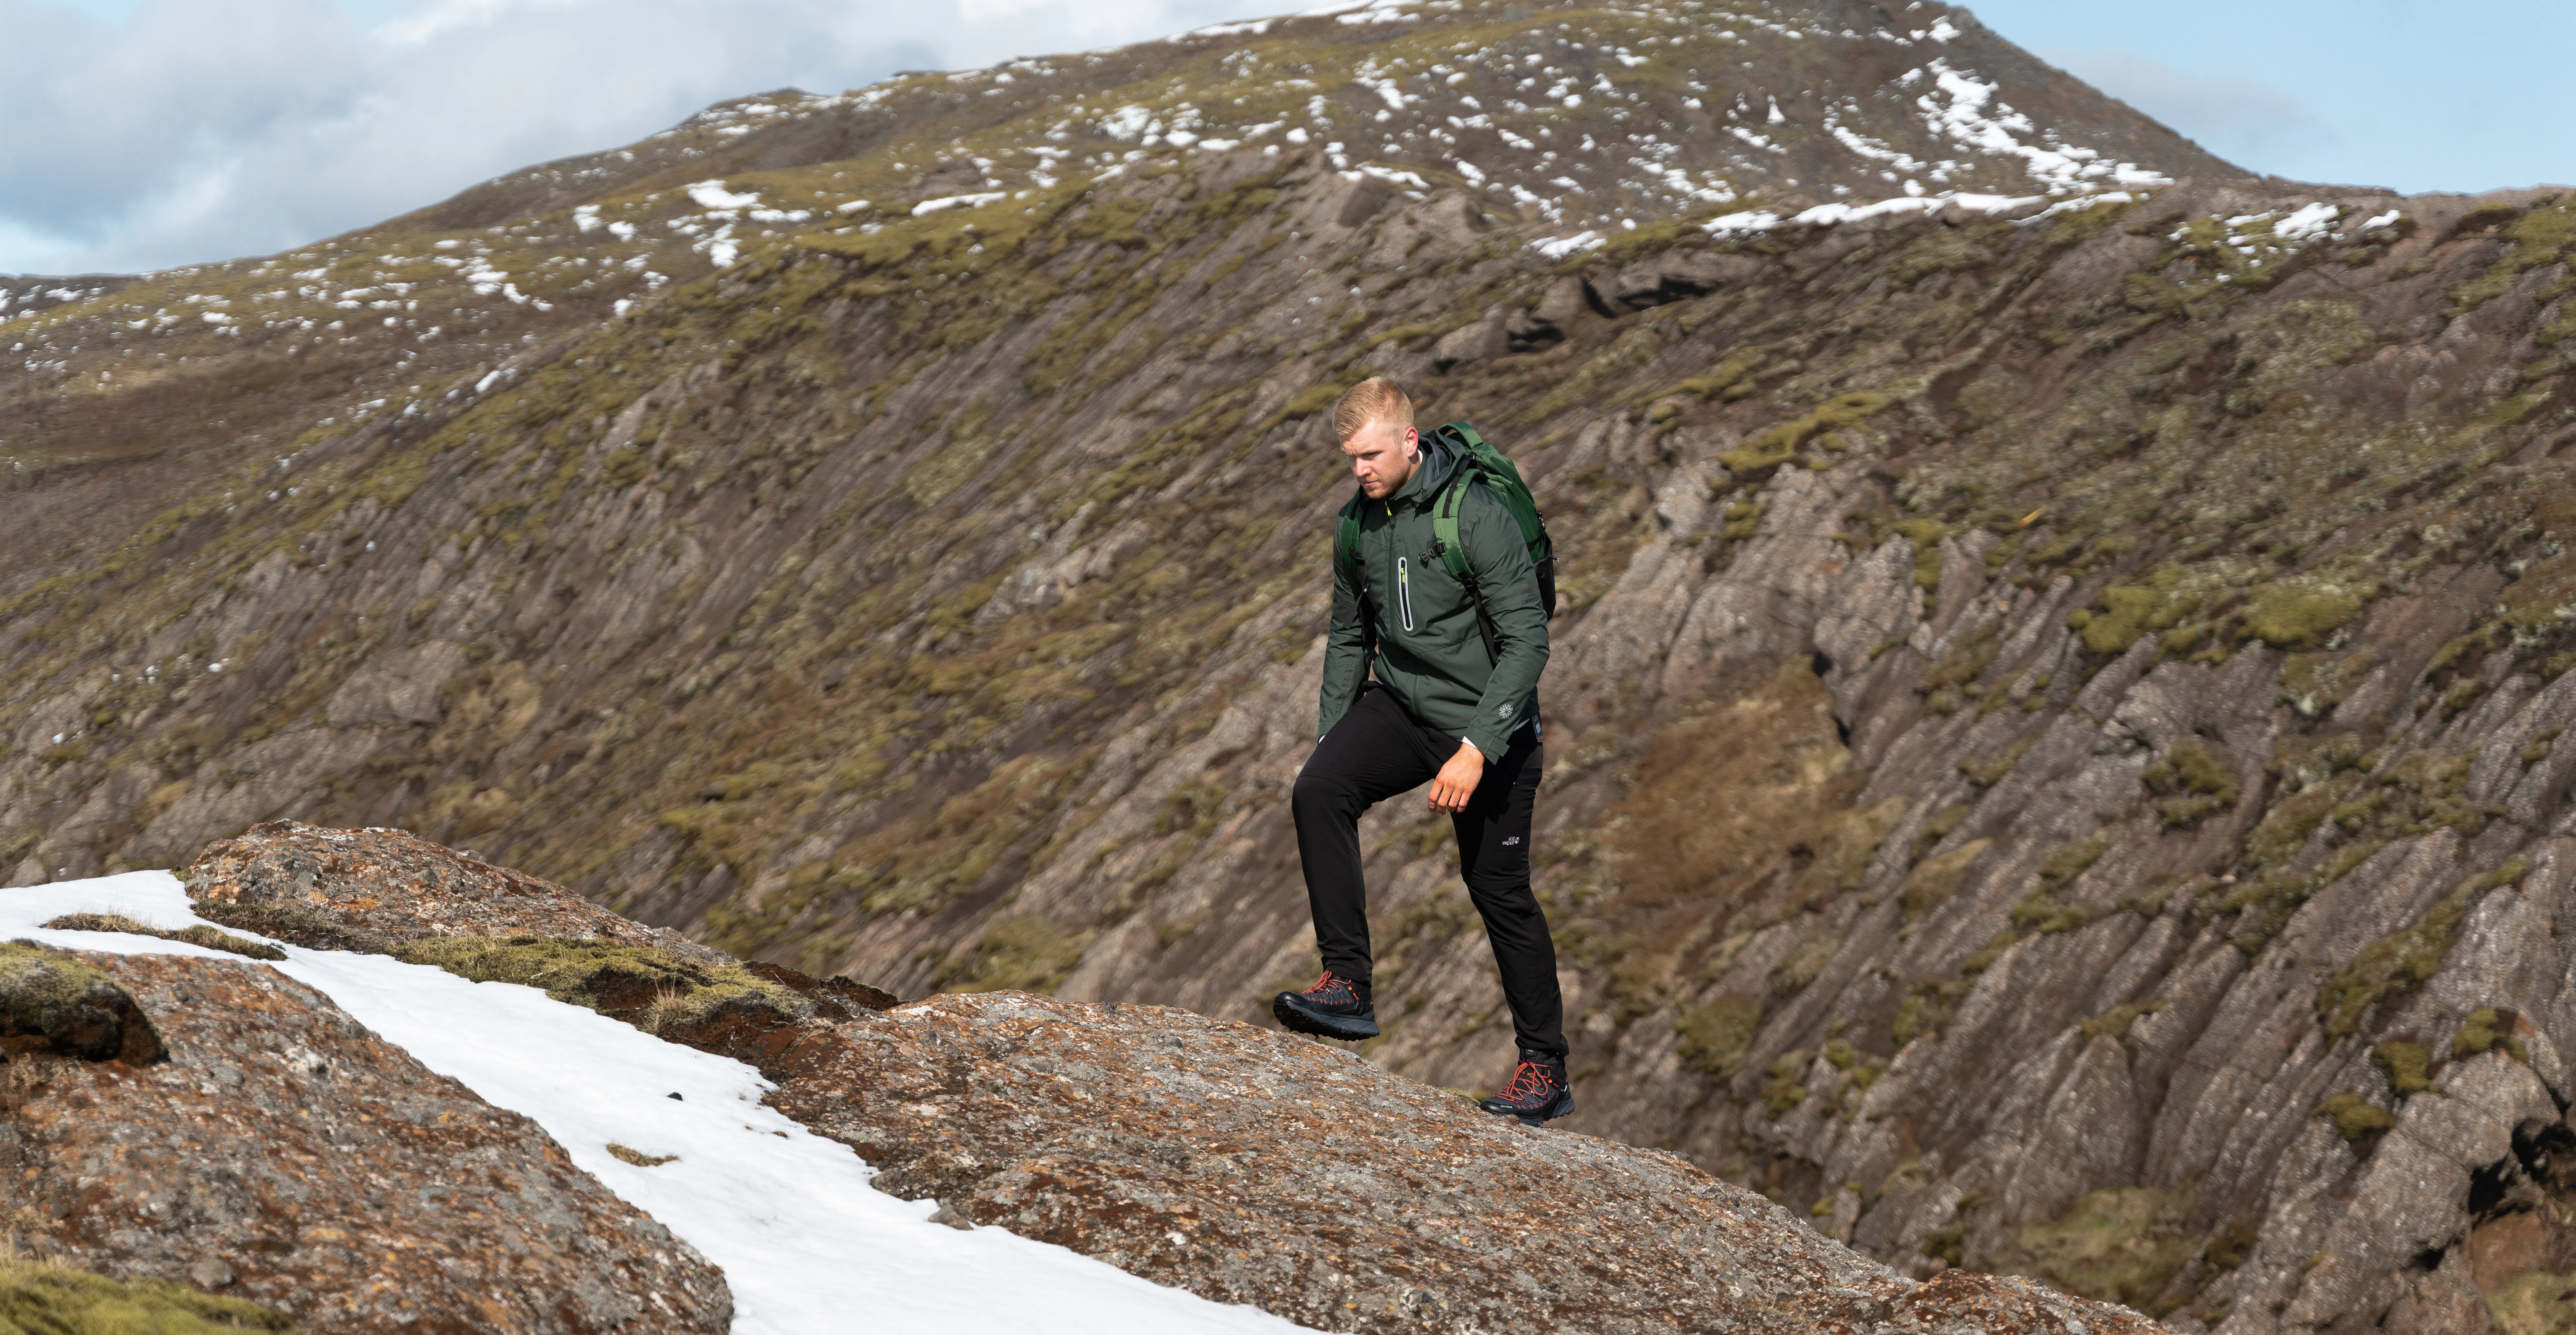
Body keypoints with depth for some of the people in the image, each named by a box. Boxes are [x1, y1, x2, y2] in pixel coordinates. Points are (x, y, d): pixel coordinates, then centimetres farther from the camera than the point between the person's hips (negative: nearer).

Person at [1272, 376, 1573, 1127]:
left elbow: (1527, 639, -22)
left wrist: (1476, 748, -29)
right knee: (1317, 792, -22)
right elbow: (1350, 638, 15)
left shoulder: (1475, 515, -19)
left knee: (1500, 891, 2)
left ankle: (1546, 1069, 17)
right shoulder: (1358, 524, 2)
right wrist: (1331, 739, 7)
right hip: (1400, 705, 5)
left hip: (1488, 725, -5)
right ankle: (1347, 986, -18)